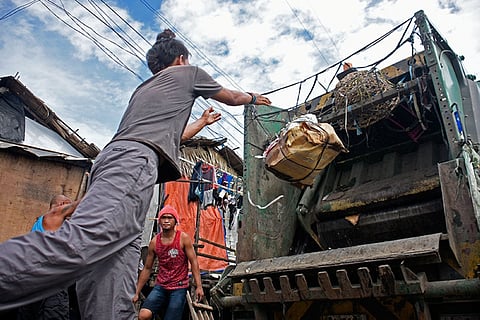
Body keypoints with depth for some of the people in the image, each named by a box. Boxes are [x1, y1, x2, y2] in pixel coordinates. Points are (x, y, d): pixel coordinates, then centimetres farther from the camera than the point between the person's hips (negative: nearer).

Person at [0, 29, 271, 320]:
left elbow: (171, 134, 50)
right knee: (80, 243, -29)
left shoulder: (145, 88, 40)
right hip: (135, 158, -9)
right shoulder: (188, 72, 22)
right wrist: (253, 98, 58)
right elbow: (232, 98, 36)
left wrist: (202, 123, 67)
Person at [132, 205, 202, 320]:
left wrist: (199, 286, -13)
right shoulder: (154, 242, 1)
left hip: (179, 288, -2)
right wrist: (137, 293, 10)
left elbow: (194, 262, -7)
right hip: (160, 287, 3)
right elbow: (147, 268, 8)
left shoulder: (183, 238, -7)